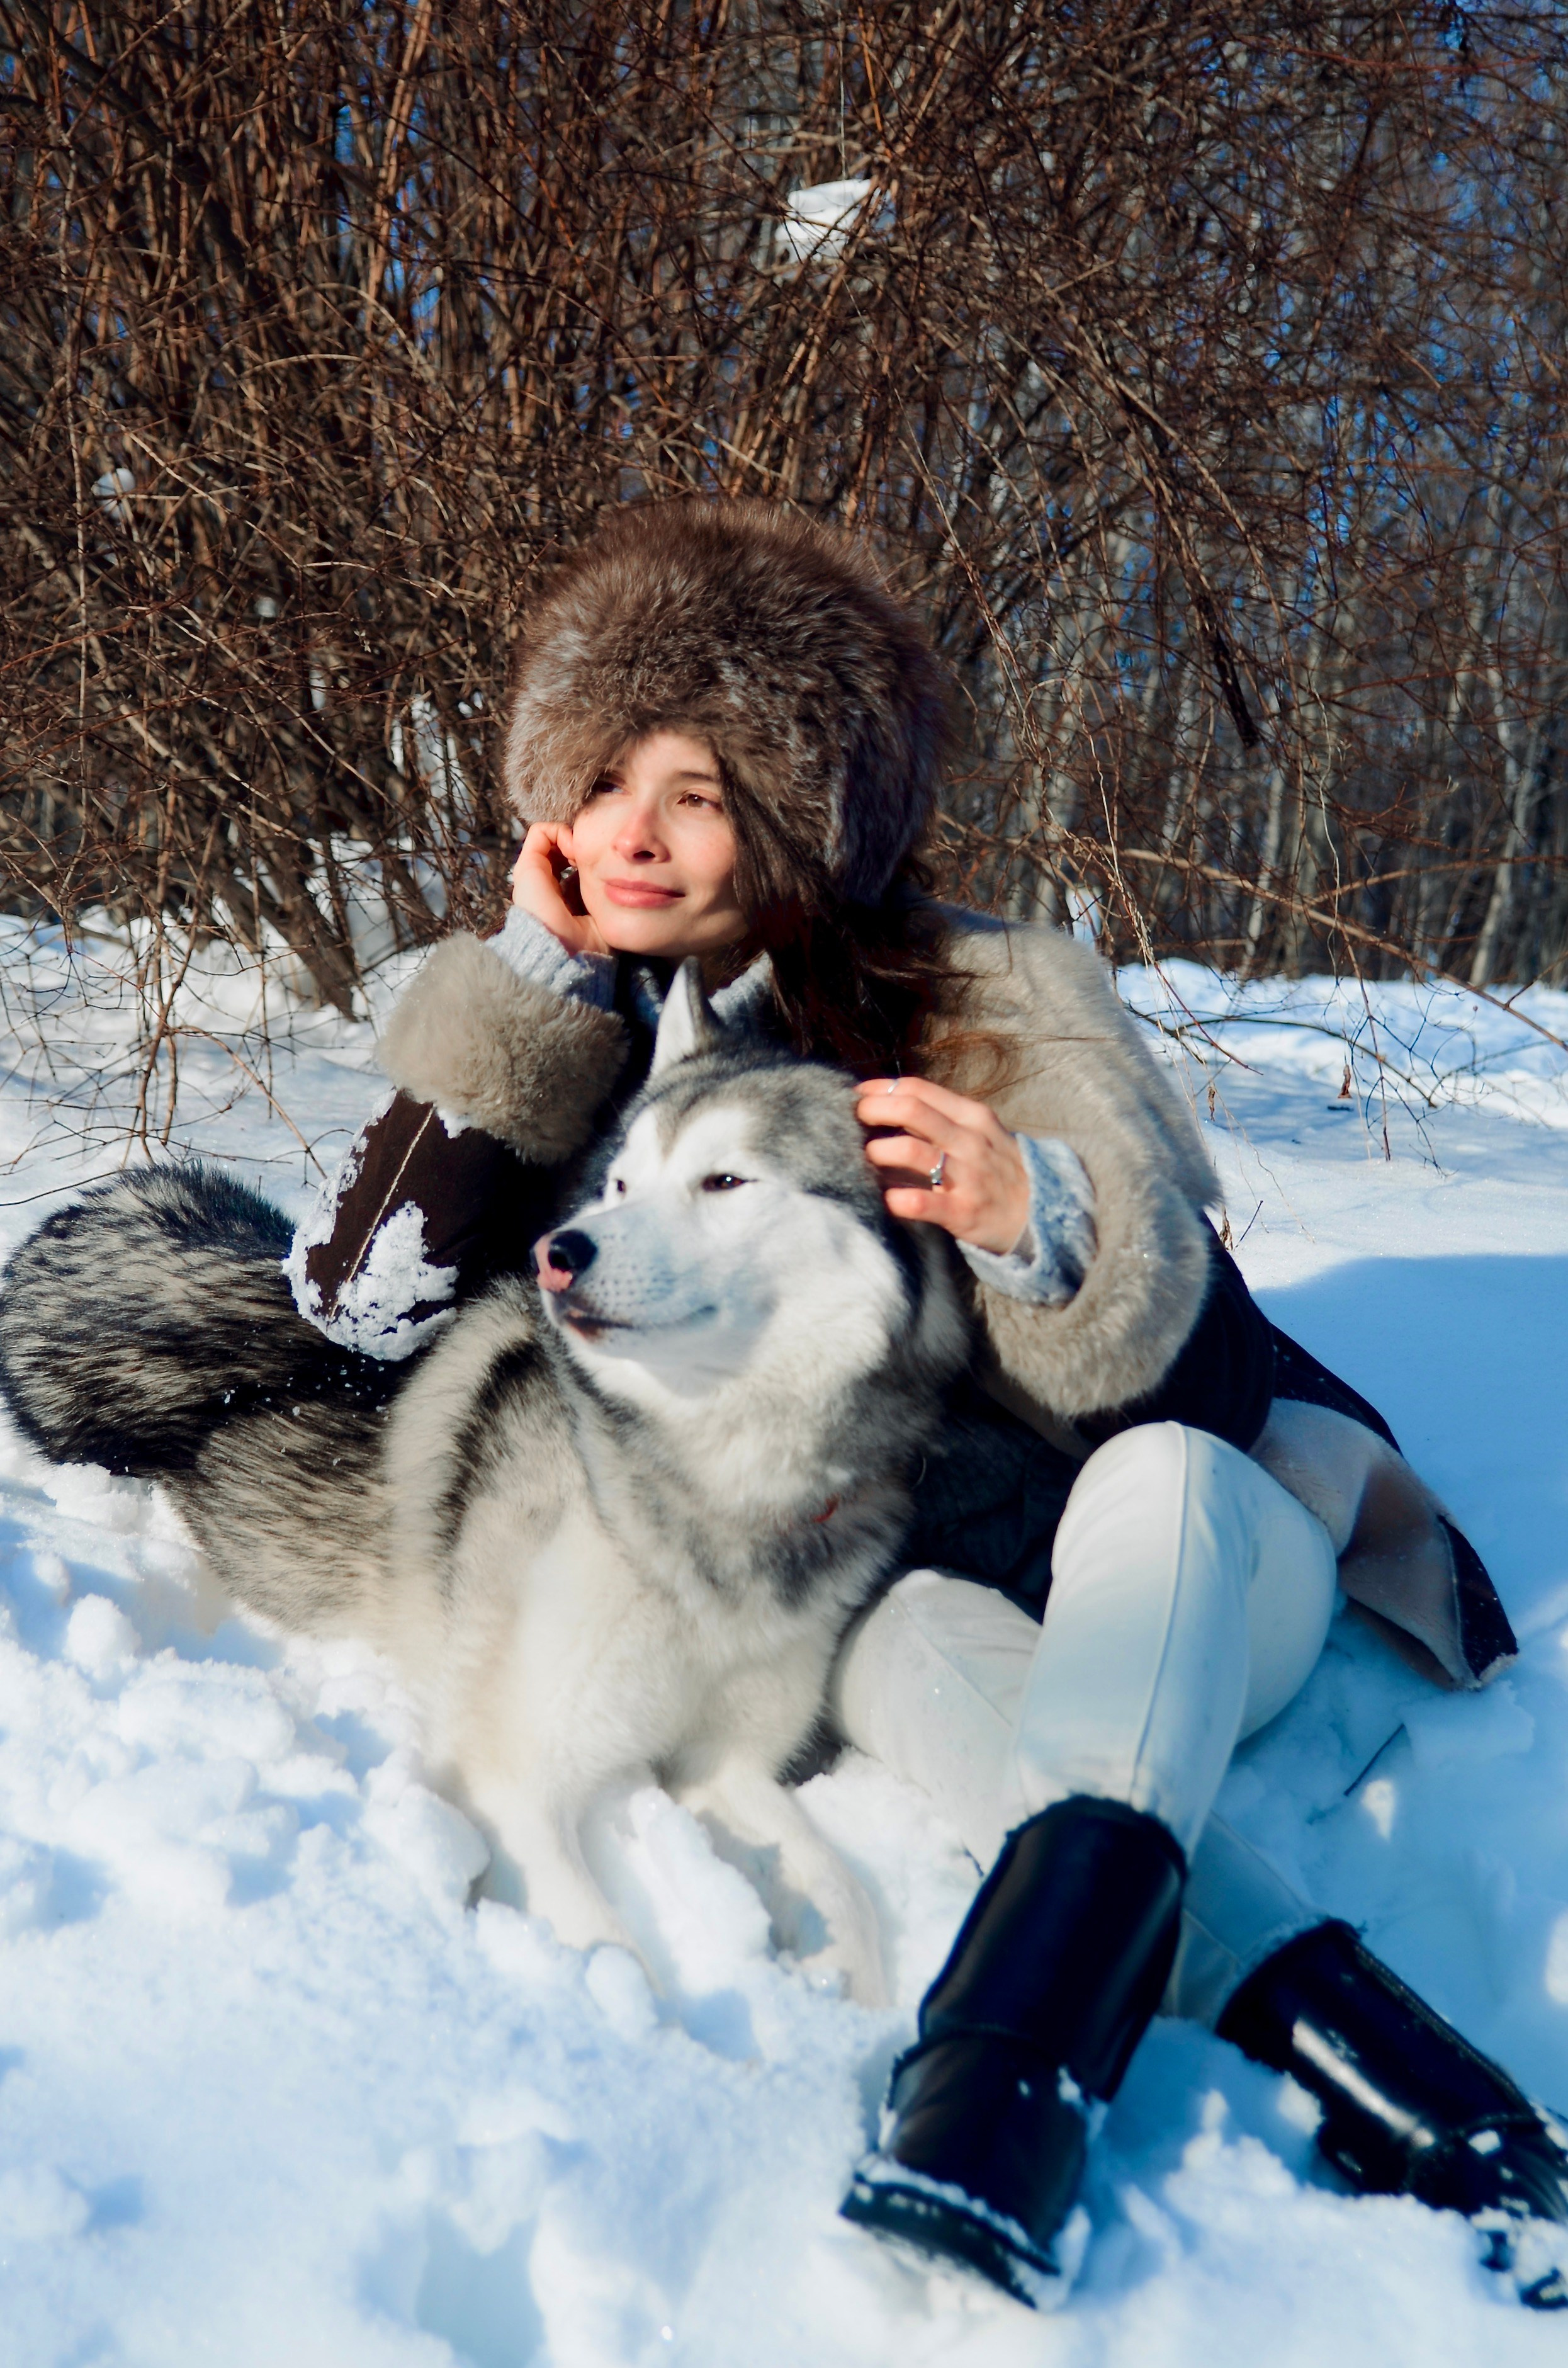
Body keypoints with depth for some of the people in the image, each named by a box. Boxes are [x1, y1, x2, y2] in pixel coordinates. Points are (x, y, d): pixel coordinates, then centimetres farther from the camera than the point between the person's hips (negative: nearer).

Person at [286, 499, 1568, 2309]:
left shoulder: (998, 997, -9)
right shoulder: (547, 1023, 2)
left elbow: (1157, 1380, -15)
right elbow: (368, 1301, -11)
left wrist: (1036, 1222, -38)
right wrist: (542, 985, -15)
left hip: (1197, 1555, -1)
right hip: (928, 1583, 1)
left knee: (1155, 1483, -35)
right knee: (892, 1651, -33)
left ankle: (1017, 2052, -49)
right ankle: (1359, 2056, -39)